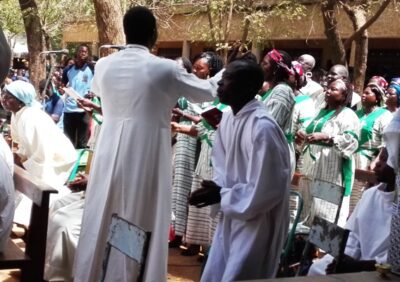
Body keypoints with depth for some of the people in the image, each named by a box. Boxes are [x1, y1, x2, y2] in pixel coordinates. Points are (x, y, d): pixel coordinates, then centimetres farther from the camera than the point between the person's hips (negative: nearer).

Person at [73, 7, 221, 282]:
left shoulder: (104, 65, 3)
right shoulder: (165, 69, -9)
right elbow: (207, 91, 6)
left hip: (109, 156, 4)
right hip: (146, 157, -4)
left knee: (102, 222, 14)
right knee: (141, 225, 6)